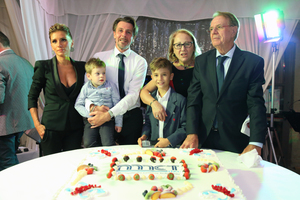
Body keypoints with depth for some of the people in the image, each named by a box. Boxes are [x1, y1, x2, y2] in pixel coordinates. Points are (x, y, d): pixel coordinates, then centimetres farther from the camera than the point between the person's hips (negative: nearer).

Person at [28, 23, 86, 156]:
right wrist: (37, 124, -5)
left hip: (76, 128, 2)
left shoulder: (81, 67, 4)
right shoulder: (44, 67, -4)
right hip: (51, 128, -2)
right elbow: (32, 97, 2)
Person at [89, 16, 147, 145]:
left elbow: (133, 94, -12)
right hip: (103, 117, 1)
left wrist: (109, 114, -23)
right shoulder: (98, 57, 4)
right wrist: (93, 107, -23)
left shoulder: (140, 62, -1)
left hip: (131, 116, 0)